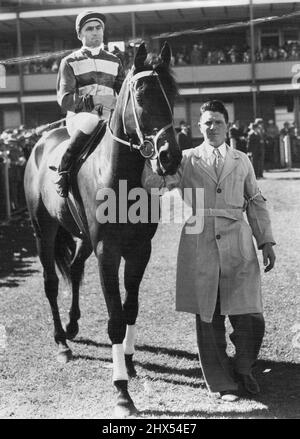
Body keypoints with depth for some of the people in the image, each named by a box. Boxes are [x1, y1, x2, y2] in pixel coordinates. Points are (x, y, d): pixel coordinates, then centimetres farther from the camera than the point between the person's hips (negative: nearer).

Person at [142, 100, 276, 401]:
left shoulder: (242, 161, 14)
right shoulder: (186, 160, 7)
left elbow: (256, 203, 16)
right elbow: (153, 185, -6)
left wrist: (266, 242, 10)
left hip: (237, 246, 1)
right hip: (199, 245, -1)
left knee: (251, 320, -4)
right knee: (208, 320, 5)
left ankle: (243, 369, 24)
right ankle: (222, 383, 21)